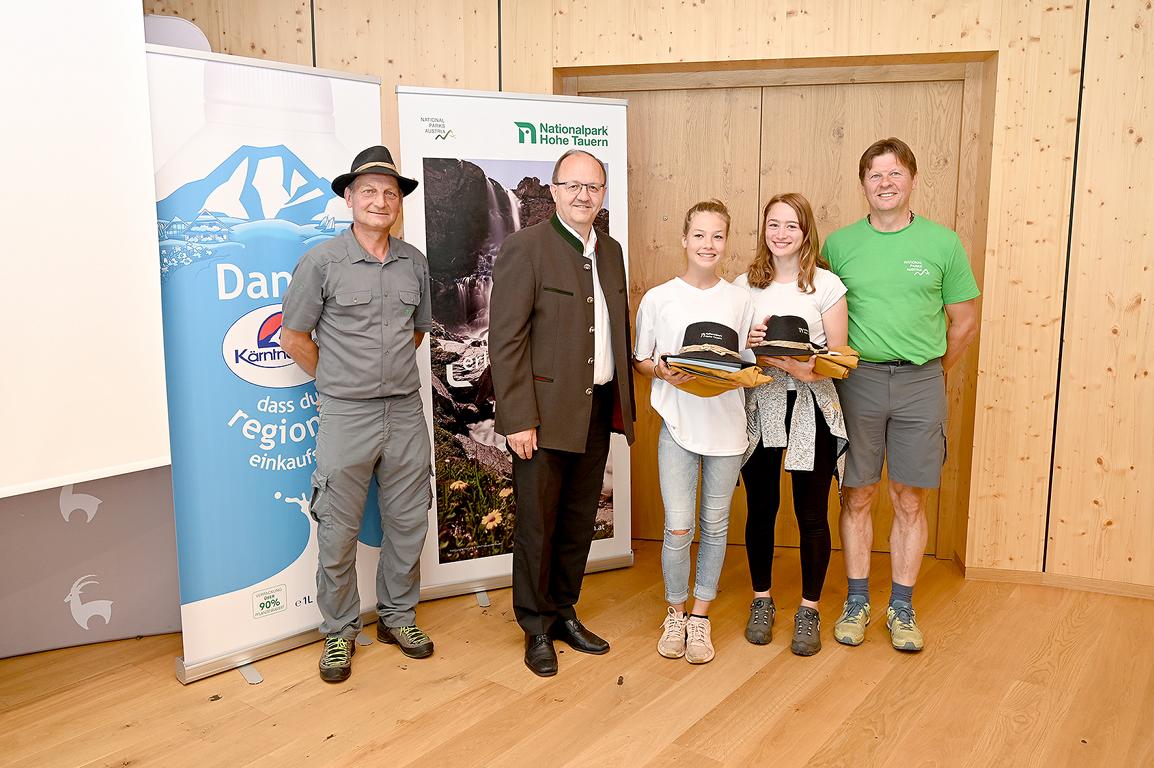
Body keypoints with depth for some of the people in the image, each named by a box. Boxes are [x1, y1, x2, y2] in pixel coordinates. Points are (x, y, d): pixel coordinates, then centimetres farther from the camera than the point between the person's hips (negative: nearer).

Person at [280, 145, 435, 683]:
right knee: (338, 533, 5)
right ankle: (339, 632, 23)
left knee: (408, 525, 12)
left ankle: (398, 617, 31)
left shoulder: (414, 263, 7)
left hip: (406, 412, 4)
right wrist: (338, 380, 6)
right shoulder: (321, 262, -6)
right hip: (346, 417, -4)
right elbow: (293, 337, 0)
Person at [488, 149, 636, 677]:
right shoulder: (525, 247, -10)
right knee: (538, 525, 6)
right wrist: (518, 419, -18)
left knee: (580, 521, 16)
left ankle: (564, 612, 33)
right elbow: (506, 340, -14)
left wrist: (624, 402, 11)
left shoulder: (610, 251, 12)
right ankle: (537, 628, 23)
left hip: (599, 411, 6)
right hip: (546, 413, -6)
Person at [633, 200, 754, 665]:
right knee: (678, 529, -4)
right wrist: (662, 371, -14)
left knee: (715, 526, 10)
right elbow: (639, 361, 5)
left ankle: (700, 617, 26)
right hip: (678, 423, -2)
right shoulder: (658, 298, -1)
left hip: (727, 426, 2)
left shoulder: (739, 300, 4)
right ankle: (675, 614, 20)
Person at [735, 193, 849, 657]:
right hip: (758, 406, 2)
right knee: (760, 509, 11)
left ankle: (809, 611, 20)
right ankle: (762, 600, 28)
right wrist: (747, 342, -10)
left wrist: (805, 367, -22)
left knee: (811, 514, 4)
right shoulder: (745, 284, 6)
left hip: (810, 409, -2)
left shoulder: (826, 285, -2)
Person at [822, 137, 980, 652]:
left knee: (910, 501, 6)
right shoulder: (839, 244, 3)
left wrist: (932, 370, 9)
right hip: (857, 380, 0)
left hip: (920, 383, 0)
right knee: (857, 497, 6)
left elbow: (965, 320, 8)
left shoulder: (943, 243, 1)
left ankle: (902, 608, 20)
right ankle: (856, 603, 21)